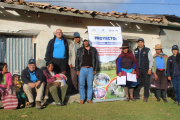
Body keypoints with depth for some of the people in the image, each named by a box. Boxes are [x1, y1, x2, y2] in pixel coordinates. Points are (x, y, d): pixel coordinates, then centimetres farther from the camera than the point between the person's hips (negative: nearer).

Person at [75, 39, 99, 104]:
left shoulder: (93, 50, 13)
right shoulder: (80, 50, 11)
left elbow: (96, 60, 12)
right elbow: (77, 60, 8)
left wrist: (95, 69, 4)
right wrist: (77, 70, -1)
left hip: (90, 69, 0)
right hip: (82, 69, 0)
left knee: (90, 85, 2)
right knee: (81, 84, -3)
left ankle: (89, 99, 10)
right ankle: (82, 99, 6)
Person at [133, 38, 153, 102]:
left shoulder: (147, 50, 0)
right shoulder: (135, 51, 10)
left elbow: (151, 60, 0)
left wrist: (150, 69, -7)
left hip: (146, 70, -3)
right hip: (138, 70, 3)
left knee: (146, 83, 2)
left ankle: (146, 97, 11)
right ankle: (136, 95, 14)